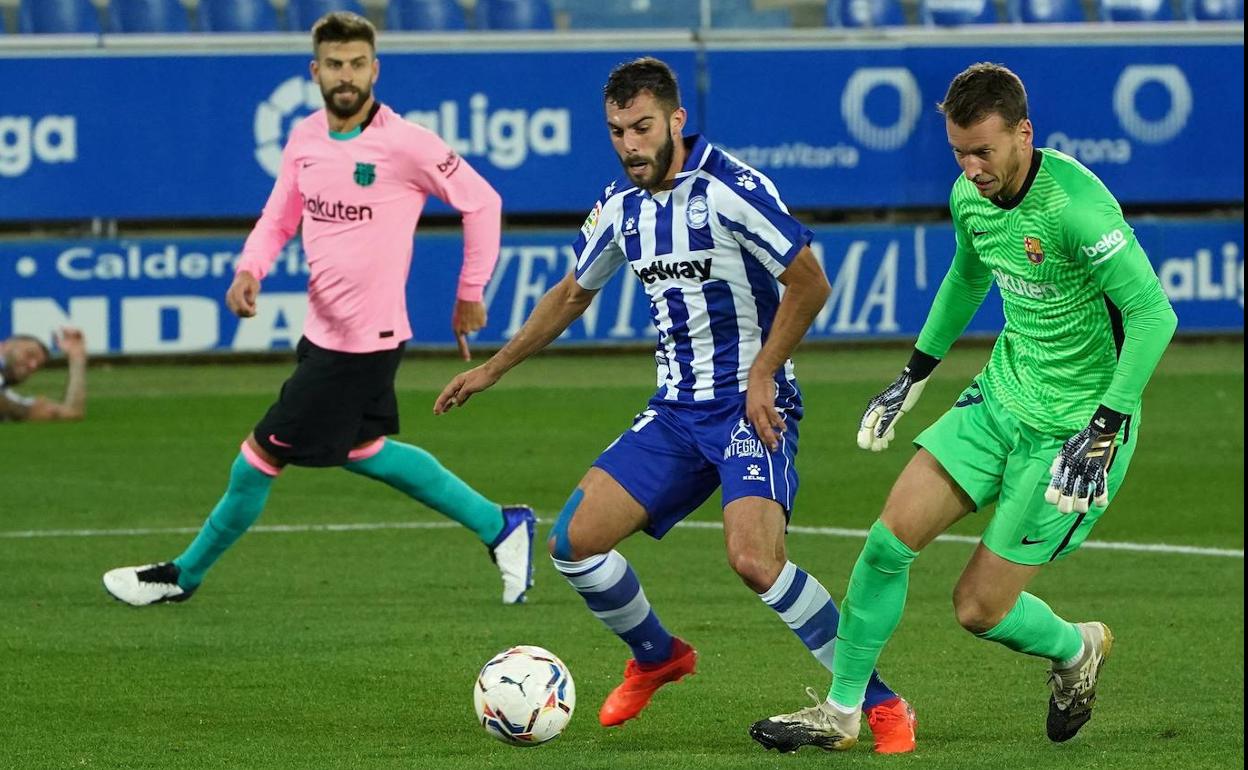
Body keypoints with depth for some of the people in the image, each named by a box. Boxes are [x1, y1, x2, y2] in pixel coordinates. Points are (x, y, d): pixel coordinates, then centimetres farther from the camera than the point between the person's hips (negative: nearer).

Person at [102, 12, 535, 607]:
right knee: (362, 450, 24)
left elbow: (481, 202, -9)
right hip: (323, 330, 9)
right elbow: (279, 218, 14)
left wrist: (471, 291, -4)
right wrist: (249, 270, -6)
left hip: (363, 340, -9)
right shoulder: (304, 139, 3)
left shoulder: (404, 143, -18)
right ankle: (501, 529, 34)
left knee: (262, 455, -2)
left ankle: (184, 576, 17)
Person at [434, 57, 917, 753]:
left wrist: (761, 375, -15)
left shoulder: (731, 188, -14)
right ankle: (658, 658, 25)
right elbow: (573, 294, 25)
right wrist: (493, 369, 25)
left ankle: (881, 704, -13)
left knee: (756, 561, -26)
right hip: (677, 409, 7)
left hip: (751, 406, -7)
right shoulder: (621, 207, 8)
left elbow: (811, 282, -12)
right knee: (574, 540, -3)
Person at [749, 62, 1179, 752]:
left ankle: (1077, 649, 29)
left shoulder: (1076, 207, -26)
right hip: (1000, 400, 7)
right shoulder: (969, 196, -1)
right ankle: (841, 710, 8)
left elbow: (1153, 314, -24)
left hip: (1071, 427, -7)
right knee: (891, 535, -5)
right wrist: (914, 376, 23)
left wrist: (1103, 432, -27)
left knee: (979, 608, -4)